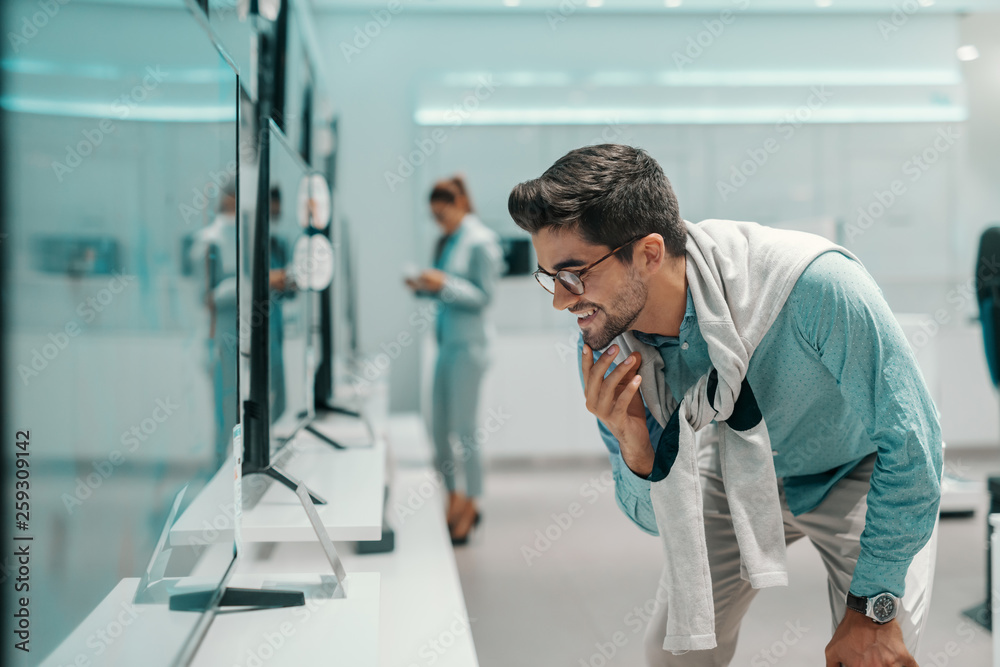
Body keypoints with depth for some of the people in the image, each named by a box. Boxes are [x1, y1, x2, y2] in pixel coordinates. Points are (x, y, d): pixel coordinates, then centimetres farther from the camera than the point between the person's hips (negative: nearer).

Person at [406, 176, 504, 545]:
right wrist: (423, 287, 1)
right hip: (446, 340, 8)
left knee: (464, 429, -2)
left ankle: (470, 508, 9)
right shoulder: (447, 241, 13)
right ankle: (455, 499, 23)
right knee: (438, 428, 10)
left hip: (468, 343, -8)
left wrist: (445, 284, -21)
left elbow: (483, 296, -12)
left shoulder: (481, 241, -10)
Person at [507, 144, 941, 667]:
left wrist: (873, 607, -20)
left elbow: (910, 442, -26)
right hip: (741, 474, 3)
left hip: (859, 473, -3)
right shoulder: (605, 353, -23)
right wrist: (635, 448, -34)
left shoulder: (814, 286, -39)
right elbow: (656, 520, -10)